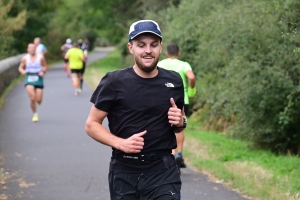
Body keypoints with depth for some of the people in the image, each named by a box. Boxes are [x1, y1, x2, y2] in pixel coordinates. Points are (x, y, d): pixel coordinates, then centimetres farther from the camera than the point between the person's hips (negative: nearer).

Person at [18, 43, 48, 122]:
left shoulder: (41, 57, -2)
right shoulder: (25, 58, 0)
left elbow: (45, 66, 10)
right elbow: (20, 67, 10)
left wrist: (43, 71, -10)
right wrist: (22, 71, -12)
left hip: (39, 80, 1)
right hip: (29, 80, -1)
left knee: (39, 101, -3)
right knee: (32, 98, -17)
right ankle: (35, 114, 3)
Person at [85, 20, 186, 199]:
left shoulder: (174, 81, 4)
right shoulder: (114, 82, -5)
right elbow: (92, 124, -2)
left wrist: (180, 122, -4)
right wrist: (120, 143, -18)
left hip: (163, 171, 1)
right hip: (124, 173, -1)